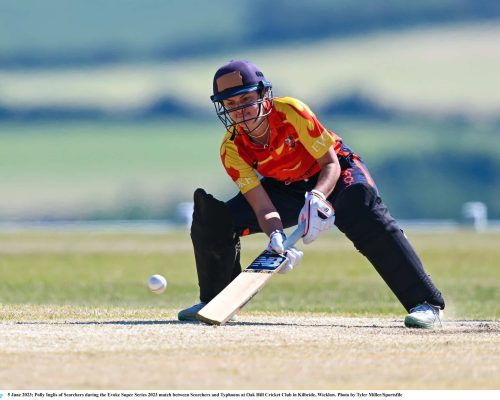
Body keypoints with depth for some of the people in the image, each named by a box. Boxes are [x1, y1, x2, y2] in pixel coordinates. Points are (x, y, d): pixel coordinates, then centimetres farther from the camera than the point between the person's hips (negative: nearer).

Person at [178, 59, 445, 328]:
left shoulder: (290, 112, -30)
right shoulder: (232, 149, -21)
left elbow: (331, 165, -25)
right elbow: (264, 208, -25)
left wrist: (317, 199, -45)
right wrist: (276, 238, -47)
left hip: (336, 174, -4)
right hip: (284, 188, 4)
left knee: (362, 212, -37)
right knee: (214, 220, -13)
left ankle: (425, 303, -38)